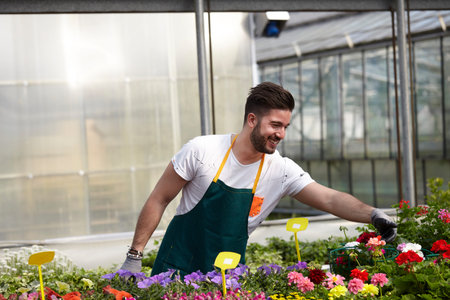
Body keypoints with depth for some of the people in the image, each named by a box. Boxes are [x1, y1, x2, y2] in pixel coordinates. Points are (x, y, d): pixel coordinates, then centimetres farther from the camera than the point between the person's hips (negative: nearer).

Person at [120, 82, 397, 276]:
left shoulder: (282, 171, -9)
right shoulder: (201, 151, -15)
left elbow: (331, 199, -16)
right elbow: (158, 201, -8)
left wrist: (372, 214, -34)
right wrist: (134, 257, -8)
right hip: (177, 264, -2)